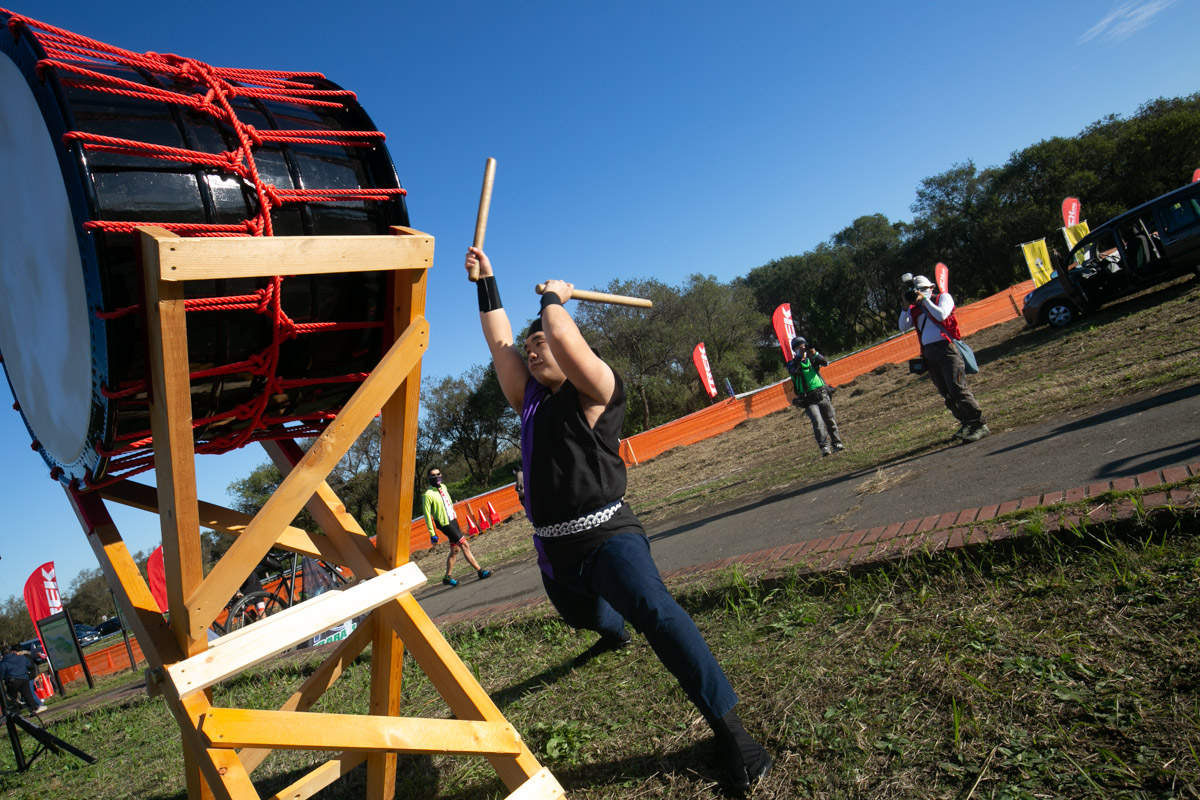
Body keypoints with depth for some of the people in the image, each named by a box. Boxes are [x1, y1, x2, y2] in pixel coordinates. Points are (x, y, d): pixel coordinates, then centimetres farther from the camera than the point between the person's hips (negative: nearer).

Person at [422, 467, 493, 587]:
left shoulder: (443, 487, 7)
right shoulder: (428, 494, -15)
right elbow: (427, 515, -14)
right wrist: (432, 534, -15)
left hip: (454, 521, 8)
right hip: (445, 524, -8)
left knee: (454, 550, 13)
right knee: (465, 546, -9)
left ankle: (447, 578, 24)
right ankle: (480, 571, -4)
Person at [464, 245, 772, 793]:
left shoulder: (595, 389, -7)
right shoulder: (531, 398, 13)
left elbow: (562, 335, -21)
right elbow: (499, 343, 14)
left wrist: (552, 296, -1)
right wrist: (485, 283, 17)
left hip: (605, 536, -8)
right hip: (554, 548, 8)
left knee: (654, 611, -31)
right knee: (581, 615, 30)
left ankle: (729, 728, -28)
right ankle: (614, 634, 68)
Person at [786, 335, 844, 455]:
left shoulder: (812, 359, 13)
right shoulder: (792, 363, 7)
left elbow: (825, 363, -3)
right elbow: (792, 370, -16)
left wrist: (815, 353, -19)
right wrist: (800, 356, -24)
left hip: (822, 395, 3)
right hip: (809, 399, -3)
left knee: (831, 420, -1)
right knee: (818, 422, -16)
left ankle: (837, 443, 6)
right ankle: (824, 447, -19)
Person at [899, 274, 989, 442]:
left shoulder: (943, 297, 8)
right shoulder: (915, 309, 19)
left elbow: (941, 315, -12)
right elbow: (903, 327, 6)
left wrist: (924, 299, -8)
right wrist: (906, 306, -2)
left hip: (946, 348, -6)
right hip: (929, 353, 6)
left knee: (958, 389, -14)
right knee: (946, 394, 6)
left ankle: (980, 425, -9)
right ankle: (967, 423, 17)